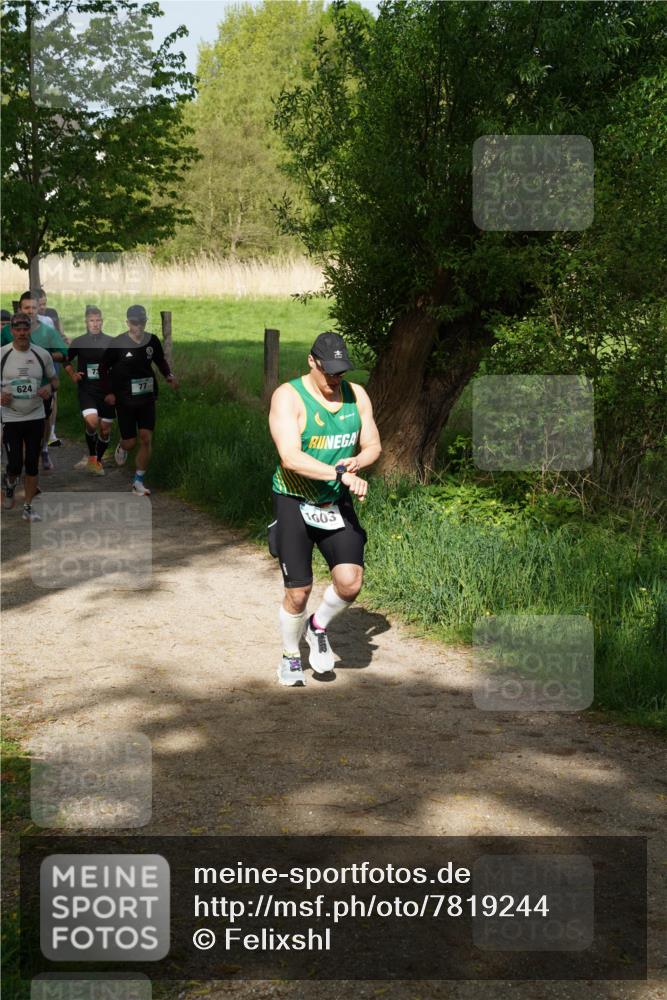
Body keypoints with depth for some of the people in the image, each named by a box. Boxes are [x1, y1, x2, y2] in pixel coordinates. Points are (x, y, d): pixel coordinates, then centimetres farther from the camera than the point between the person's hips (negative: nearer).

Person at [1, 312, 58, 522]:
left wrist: (50, 387, -10)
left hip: (36, 417, 2)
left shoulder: (42, 354, 0)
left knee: (32, 465, 5)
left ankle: (28, 507, 17)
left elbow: (54, 379, 12)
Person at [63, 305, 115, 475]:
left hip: (106, 390, 2)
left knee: (105, 429, 6)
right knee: (91, 421, -25)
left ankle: (98, 461, 27)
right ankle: (91, 456, -3)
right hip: (86, 389, -2)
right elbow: (66, 361, 16)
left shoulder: (111, 342, 2)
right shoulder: (78, 342, 1)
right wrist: (73, 375, 0)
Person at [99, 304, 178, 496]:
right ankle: (122, 446, 41)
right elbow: (103, 368, -1)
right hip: (124, 401, -3)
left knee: (146, 439, -4)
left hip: (147, 399, 3)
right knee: (130, 442, 1)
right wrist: (108, 392, -9)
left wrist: (169, 375, -4)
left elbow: (161, 360, 15)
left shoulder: (152, 341, -2)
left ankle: (138, 482, 8)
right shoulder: (118, 344, -11)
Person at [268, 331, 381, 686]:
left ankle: (318, 627, 18)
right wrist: (340, 475, -34)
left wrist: (357, 462, -14)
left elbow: (373, 446, 9)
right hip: (294, 503, -4)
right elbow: (290, 457, -26)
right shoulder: (288, 397, -15)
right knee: (298, 592, 0)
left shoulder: (356, 395, 2)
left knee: (350, 580, -13)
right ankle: (291, 657, 26)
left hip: (337, 504, 4)